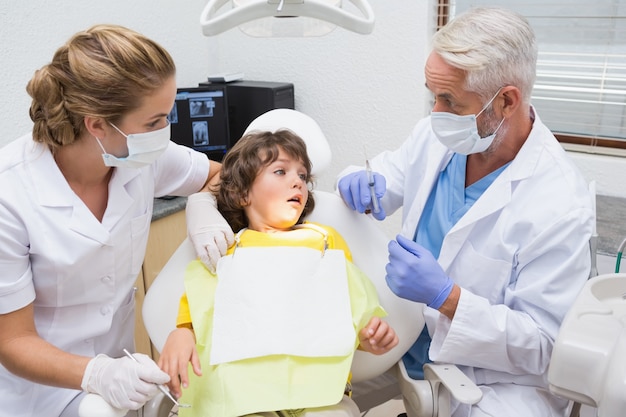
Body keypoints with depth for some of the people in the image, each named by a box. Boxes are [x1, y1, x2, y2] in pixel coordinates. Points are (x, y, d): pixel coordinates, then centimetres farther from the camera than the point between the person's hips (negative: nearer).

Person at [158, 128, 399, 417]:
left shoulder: (326, 239, 18)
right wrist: (181, 334, -11)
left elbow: (352, 303, 17)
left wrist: (368, 335, -4)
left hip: (318, 383, 1)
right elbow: (194, 307, 11)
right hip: (242, 385, 0)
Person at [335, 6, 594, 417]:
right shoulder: (436, 136, -7)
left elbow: (544, 347, -18)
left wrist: (445, 296, -31)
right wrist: (363, 185, -13)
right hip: (410, 336, 5)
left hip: (495, 375, -5)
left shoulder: (562, 206, -23)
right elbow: (389, 173, 11)